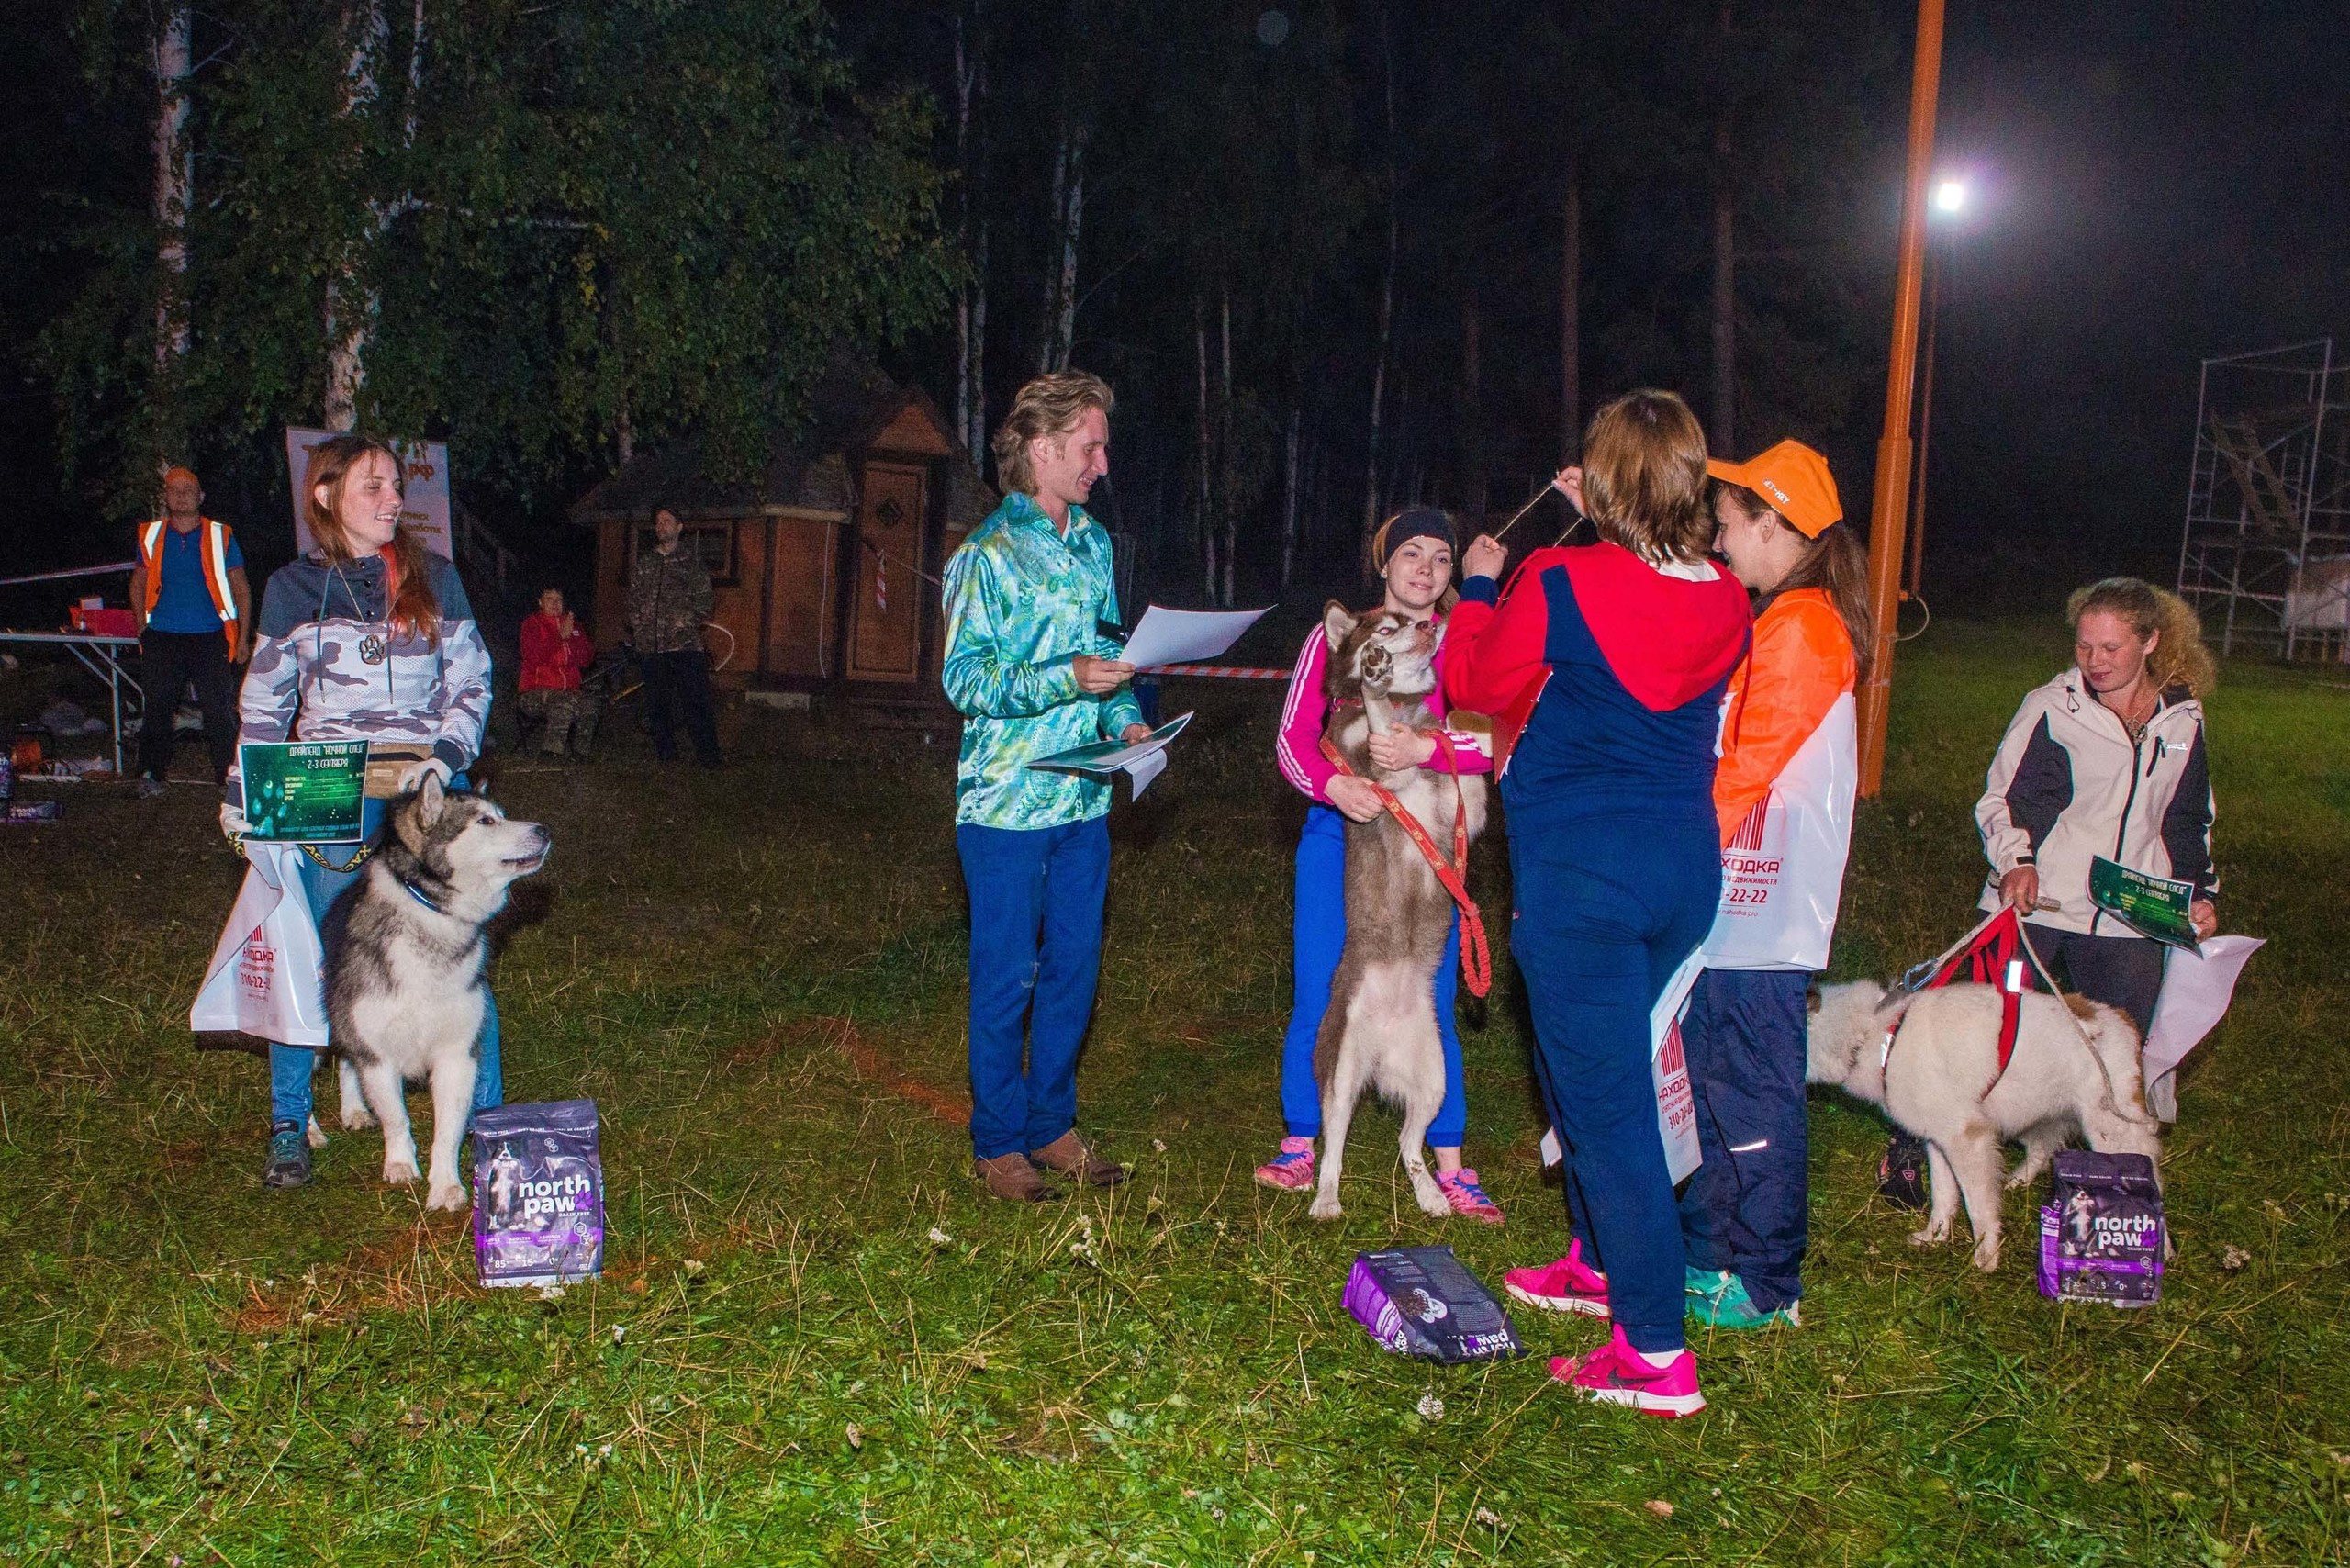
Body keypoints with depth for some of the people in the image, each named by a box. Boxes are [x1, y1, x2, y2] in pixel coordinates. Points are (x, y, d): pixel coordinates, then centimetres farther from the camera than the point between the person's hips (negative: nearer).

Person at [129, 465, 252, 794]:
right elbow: (139, 582, 22)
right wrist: (143, 626, 11)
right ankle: (151, 774, 17)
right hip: (162, 639, 2)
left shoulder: (220, 535, 6)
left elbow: (240, 588, 8)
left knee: (219, 711, -5)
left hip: (211, 638, -2)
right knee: (157, 708, 6)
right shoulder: (151, 535, 11)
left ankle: (229, 777, 2)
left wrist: (243, 637, 2)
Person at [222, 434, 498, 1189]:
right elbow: (264, 702, 14)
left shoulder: (433, 577, 6)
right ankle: (289, 1124, 19)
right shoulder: (292, 588, 6)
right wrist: (241, 789, 6)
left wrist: (448, 755, -9)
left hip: (428, 793, 0)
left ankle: (487, 1113, 12)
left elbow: (471, 682, 7)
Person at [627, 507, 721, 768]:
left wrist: (688, 619, -10)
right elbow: (633, 598, 17)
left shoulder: (692, 560, 8)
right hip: (653, 645, 3)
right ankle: (665, 755, 12)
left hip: (686, 642, -3)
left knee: (696, 702, -9)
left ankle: (708, 757, -7)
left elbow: (704, 598, 3)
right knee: (658, 704, 4)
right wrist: (639, 626, 4)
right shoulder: (643, 562, 17)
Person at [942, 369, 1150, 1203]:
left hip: (1083, 797, 7)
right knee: (1006, 976, 2)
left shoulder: (1092, 543, 12)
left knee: (1074, 969, 12)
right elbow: (964, 678, -14)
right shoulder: (986, 555, -10)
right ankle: (998, 1142, 16)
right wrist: (1067, 680, -25)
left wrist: (1123, 716, 2)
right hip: (1006, 800, -6)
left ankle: (1052, 1123, 26)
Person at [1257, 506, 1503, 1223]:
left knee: (1431, 1005, 3)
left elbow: (1497, 739, -11)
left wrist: (1428, 748, -29)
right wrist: (1332, 782, -25)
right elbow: (1292, 737, -4)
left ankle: (1449, 1165, 13)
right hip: (1339, 829, 0)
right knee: (1316, 999, 3)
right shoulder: (1335, 638, 3)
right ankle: (1301, 1145, 19)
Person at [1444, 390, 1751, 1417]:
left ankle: (1658, 1356, 2)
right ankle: (1601, 1260, 41)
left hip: (1581, 870, -7)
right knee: (1592, 1065, 25)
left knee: (1604, 1095, -2)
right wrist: (1601, 528, 28)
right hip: (1686, 866, 7)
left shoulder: (1558, 588, -16)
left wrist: (1479, 586, 17)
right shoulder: (1724, 603, 1)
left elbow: (1472, 684, 1)